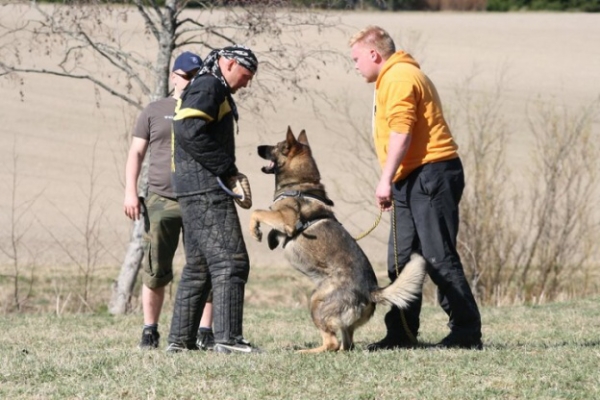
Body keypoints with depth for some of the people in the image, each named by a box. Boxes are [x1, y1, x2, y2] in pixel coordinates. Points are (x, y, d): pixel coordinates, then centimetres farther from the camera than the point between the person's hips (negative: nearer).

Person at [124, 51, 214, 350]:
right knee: (155, 271, 1)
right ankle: (150, 331, 11)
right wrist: (130, 191, -4)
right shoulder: (155, 111, 10)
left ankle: (205, 332, 1)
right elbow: (137, 153, 8)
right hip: (161, 200, -1)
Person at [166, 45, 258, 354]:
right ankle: (227, 338, -16)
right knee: (231, 262, -12)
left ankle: (180, 339, 14)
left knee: (198, 267, 13)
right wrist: (227, 170, -18)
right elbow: (189, 131, -23)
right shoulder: (208, 87, -9)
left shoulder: (212, 90, 23)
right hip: (206, 189, -11)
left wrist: (227, 172, 15)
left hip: (195, 190, 11)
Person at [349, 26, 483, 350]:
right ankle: (402, 333, 14)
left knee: (439, 257, -11)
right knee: (401, 259, 10)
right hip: (414, 180, 11)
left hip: (430, 175, -11)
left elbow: (401, 133, -20)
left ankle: (466, 332, -9)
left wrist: (386, 179, -22)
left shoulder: (399, 78, -10)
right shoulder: (395, 77, 23)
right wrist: (394, 181, 18)